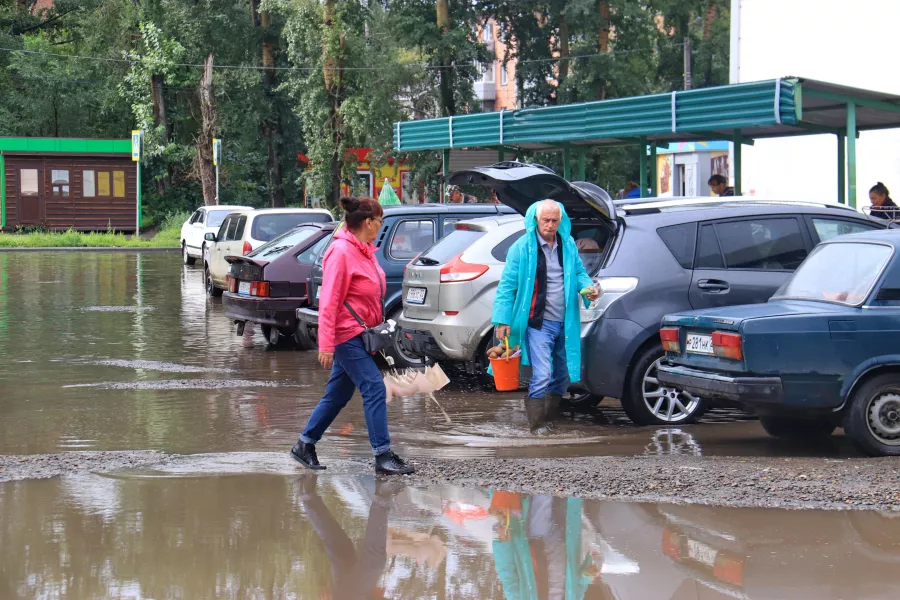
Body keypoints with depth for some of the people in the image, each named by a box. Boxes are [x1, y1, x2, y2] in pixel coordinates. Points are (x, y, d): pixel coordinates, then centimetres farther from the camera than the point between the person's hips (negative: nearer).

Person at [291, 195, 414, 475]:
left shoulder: (364, 250, 11)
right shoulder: (341, 252, -17)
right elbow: (328, 302, -19)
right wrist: (326, 345, -22)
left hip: (361, 334, 10)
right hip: (347, 335, -10)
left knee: (337, 395, 14)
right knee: (374, 389, -12)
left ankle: (304, 445, 25)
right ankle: (383, 456, -10)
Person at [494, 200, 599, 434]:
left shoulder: (568, 245, 9)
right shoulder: (523, 247, -5)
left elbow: (579, 272, 21)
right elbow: (507, 285, -5)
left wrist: (588, 286, -3)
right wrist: (502, 320, -11)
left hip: (565, 323, 6)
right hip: (539, 323, -6)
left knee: (564, 374, 13)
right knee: (542, 375, -15)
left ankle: (549, 418, 28)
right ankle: (537, 425, -6)